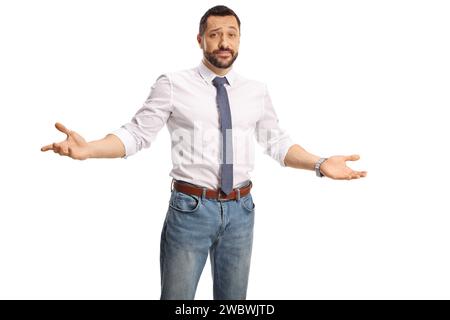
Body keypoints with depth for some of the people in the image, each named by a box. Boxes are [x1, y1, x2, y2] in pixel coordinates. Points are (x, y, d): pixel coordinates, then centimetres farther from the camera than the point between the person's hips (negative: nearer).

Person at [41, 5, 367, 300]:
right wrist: (87, 149, -22)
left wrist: (321, 164, -1)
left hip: (240, 210, 4)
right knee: (177, 295, 10)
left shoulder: (257, 91, 6)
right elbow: (137, 133, -6)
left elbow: (277, 141, 11)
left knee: (233, 298, 19)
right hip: (190, 208, -3)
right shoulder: (172, 85, -5)